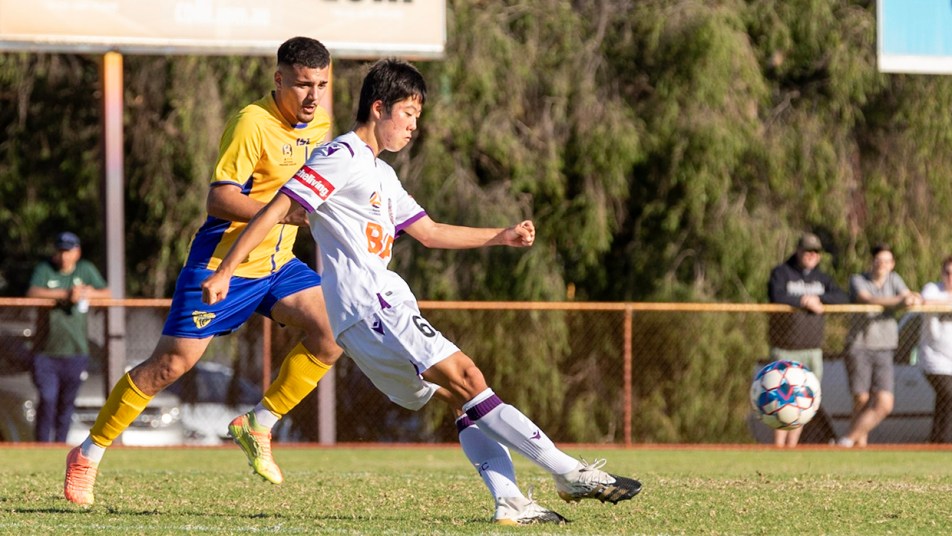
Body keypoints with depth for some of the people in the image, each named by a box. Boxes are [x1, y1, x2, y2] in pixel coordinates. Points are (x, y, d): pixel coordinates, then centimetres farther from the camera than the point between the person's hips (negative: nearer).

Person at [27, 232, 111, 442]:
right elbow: (32, 293, -15)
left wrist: (87, 293, -18)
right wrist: (65, 294, -25)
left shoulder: (86, 270, 8)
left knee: (66, 403, 7)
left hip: (75, 351, 2)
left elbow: (107, 294, 3)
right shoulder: (44, 270, 2)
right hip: (46, 352, -2)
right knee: (47, 400, -12)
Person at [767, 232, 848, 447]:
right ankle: (778, 447, -8)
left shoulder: (822, 278, 14)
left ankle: (792, 445, 13)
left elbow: (843, 298, -1)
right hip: (785, 350, -5)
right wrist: (806, 302, -15)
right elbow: (776, 297, -19)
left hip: (812, 350, 5)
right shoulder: (781, 273, 0)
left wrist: (818, 298, -14)